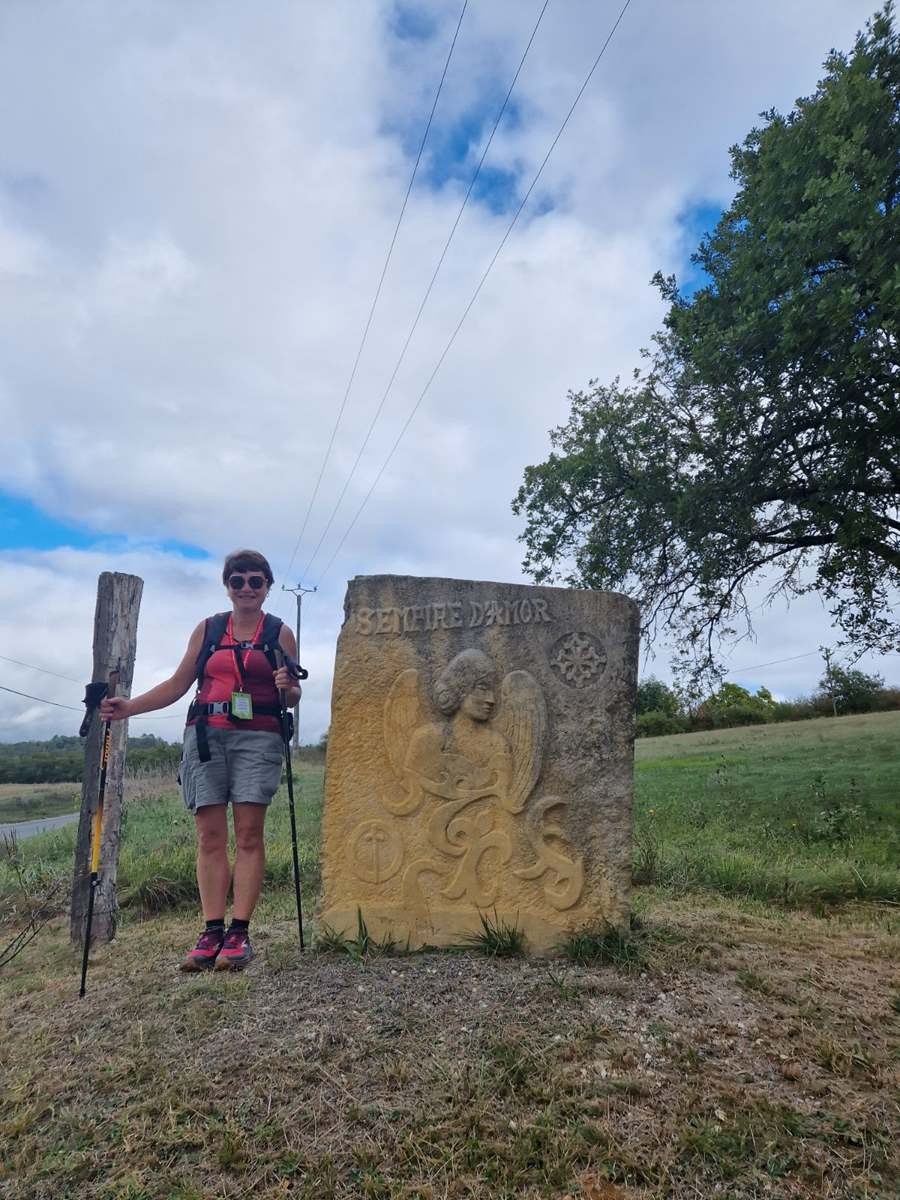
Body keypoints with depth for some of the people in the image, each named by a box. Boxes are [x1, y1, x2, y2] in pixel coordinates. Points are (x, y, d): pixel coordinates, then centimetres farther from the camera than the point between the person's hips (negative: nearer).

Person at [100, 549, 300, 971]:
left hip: (257, 738, -2)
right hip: (206, 735, 2)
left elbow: (293, 696, 7)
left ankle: (239, 933, 0)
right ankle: (212, 932, 5)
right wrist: (129, 706, 3)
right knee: (210, 836, 0)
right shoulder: (207, 629, 14)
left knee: (248, 835, -5)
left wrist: (287, 688, -16)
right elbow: (178, 684, 14)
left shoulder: (280, 633, 7)